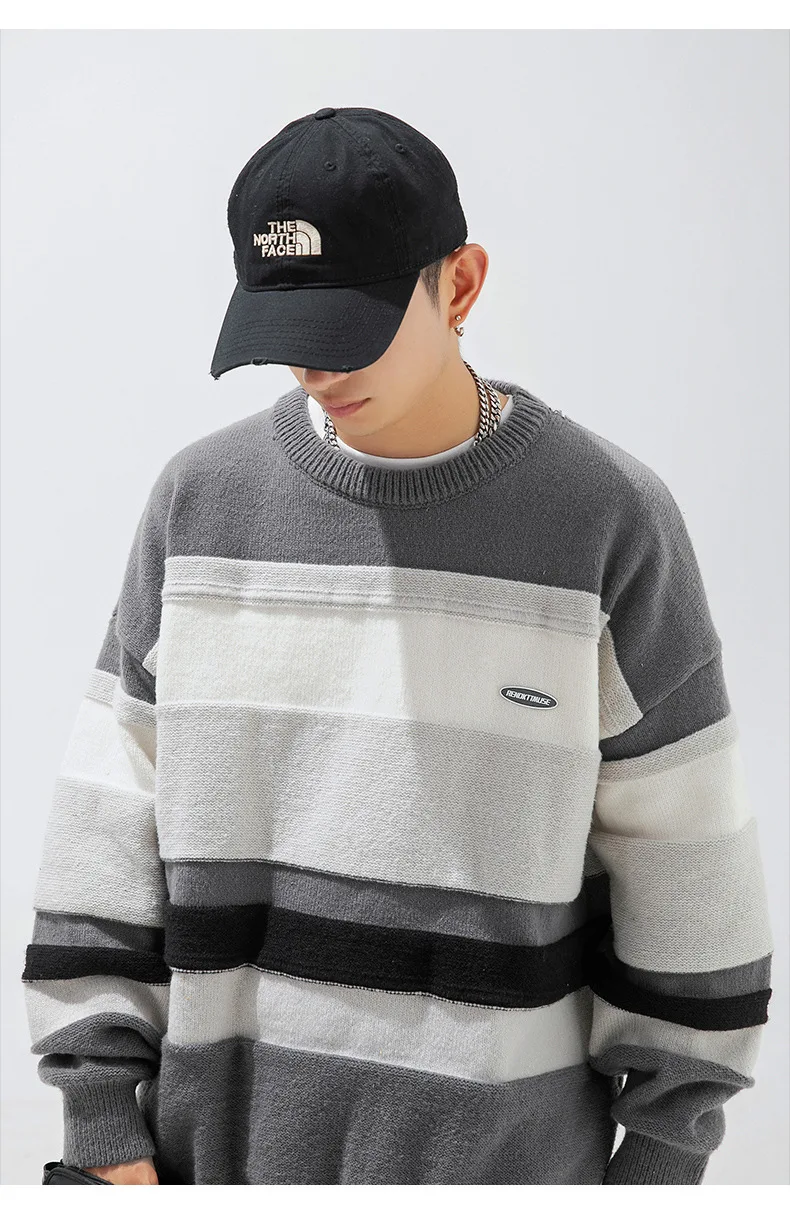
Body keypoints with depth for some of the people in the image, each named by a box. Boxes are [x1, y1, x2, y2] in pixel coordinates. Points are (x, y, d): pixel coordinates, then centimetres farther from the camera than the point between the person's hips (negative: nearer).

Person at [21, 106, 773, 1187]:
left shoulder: (608, 517, -11)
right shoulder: (202, 496, -4)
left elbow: (683, 852, -5)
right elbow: (114, 813, -1)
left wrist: (667, 1146, -1)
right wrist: (101, 1105, -2)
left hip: (497, 1142, -2)